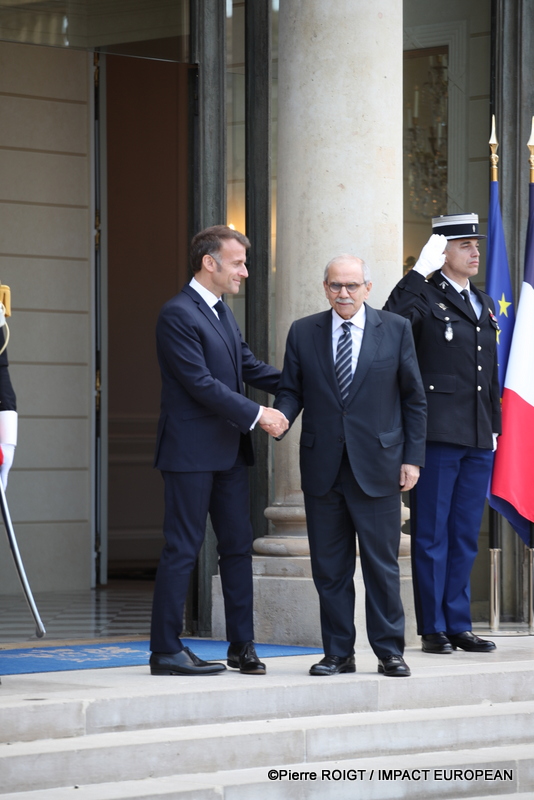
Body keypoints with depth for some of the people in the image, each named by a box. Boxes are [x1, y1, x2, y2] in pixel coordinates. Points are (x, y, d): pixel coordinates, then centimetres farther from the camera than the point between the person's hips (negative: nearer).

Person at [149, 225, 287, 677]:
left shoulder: (222, 313, 15)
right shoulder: (178, 314, -14)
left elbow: (248, 366, 21)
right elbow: (202, 384, -19)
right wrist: (258, 415, -17)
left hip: (228, 452, 9)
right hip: (191, 452, -9)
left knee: (238, 545, 9)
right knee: (182, 549, -4)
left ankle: (242, 644, 15)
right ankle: (166, 650, 1)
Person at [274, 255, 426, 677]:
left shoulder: (396, 330, 4)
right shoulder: (303, 333, 8)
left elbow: (414, 399, 6)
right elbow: (291, 390, 8)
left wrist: (413, 457, 0)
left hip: (377, 467, -2)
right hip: (323, 467, 2)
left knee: (382, 563, 0)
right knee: (329, 567, 5)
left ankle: (390, 652, 8)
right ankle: (338, 653, 12)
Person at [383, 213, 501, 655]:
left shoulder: (484, 304, 18)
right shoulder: (425, 297, -3)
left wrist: (495, 426, 16)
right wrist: (420, 271, -22)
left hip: (478, 440, 7)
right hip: (437, 434, -7)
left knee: (465, 537, 10)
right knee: (432, 535, -1)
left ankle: (459, 625, 16)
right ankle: (433, 629, 4)